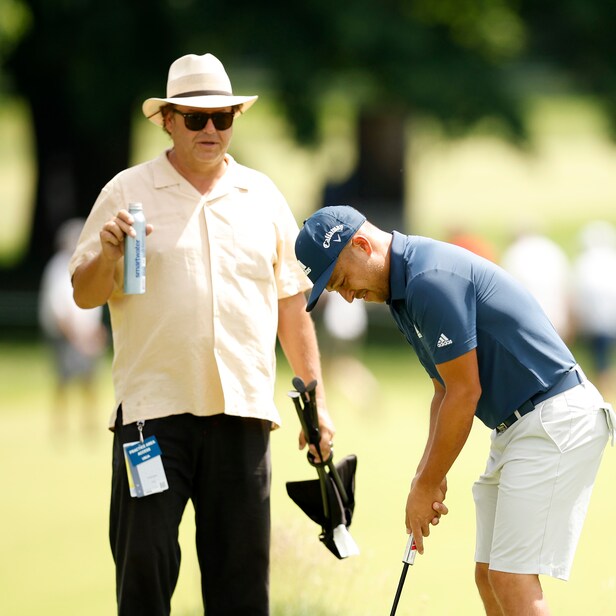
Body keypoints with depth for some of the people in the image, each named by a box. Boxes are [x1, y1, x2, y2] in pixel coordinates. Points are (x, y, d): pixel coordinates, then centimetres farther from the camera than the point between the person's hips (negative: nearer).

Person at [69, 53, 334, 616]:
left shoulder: (262, 196, 13)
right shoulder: (128, 193, 5)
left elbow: (292, 305, 16)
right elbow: (84, 295, 3)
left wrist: (316, 400, 12)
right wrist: (107, 255, -18)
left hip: (242, 409, 3)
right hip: (154, 409, -3)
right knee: (144, 569, -6)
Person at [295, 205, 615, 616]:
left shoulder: (432, 280, -19)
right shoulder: (405, 290, 14)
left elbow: (465, 393, -17)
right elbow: (447, 391, 21)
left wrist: (426, 486, -7)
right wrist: (427, 476, 11)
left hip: (556, 420, -11)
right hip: (518, 426, 11)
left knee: (512, 579, -14)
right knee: (490, 576, 9)